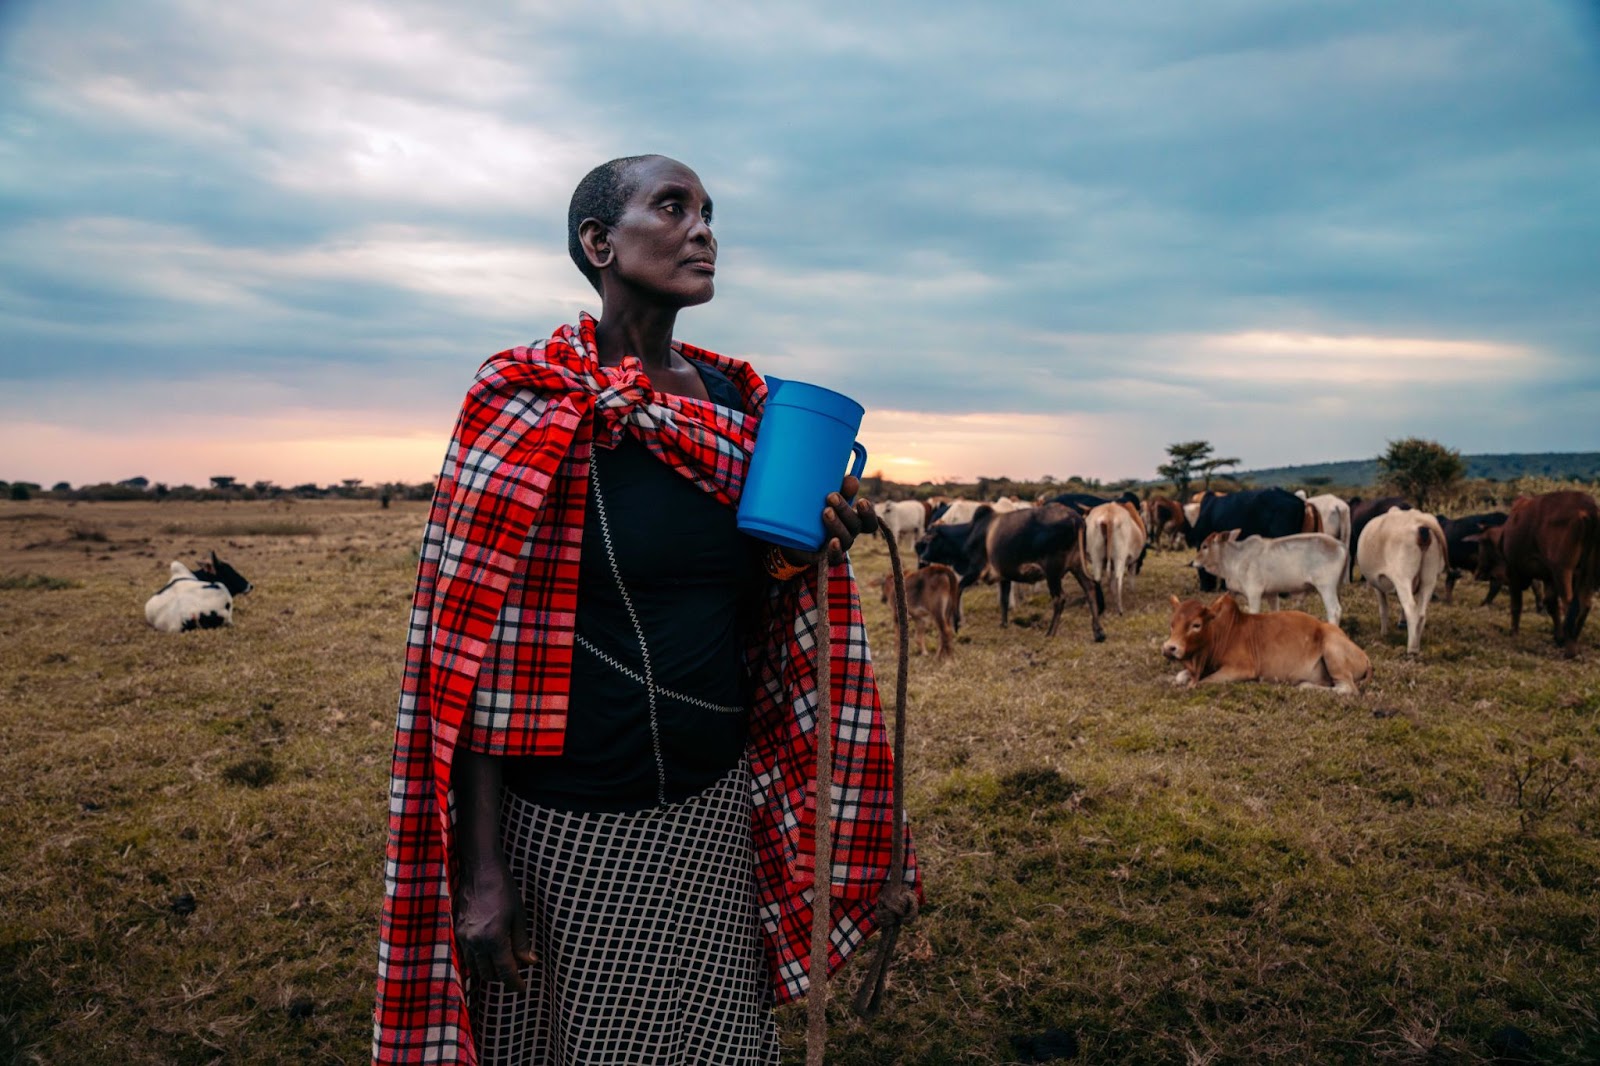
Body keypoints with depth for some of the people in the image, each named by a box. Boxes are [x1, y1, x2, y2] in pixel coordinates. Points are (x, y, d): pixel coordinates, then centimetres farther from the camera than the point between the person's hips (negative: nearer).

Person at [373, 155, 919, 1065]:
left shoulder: (738, 403, 4)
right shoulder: (532, 405, -11)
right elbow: (477, 646, -13)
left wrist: (807, 550, -8)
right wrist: (482, 871, -14)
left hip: (714, 811, 5)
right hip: (575, 826, -5)